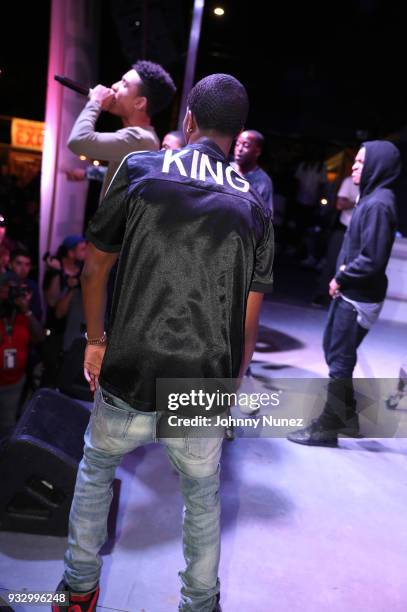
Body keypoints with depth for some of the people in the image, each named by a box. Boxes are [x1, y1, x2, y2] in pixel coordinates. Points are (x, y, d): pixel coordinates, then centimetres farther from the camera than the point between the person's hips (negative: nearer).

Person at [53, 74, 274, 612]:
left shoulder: (140, 170, -2)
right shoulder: (254, 207, 3)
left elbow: (94, 270, 2)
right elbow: (249, 324, 3)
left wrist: (96, 341, 17)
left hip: (128, 383, 0)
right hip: (205, 392, 1)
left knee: (96, 467, 28)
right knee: (203, 496, 25)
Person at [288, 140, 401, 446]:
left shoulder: (378, 204, -18)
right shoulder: (372, 198, 13)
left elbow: (372, 260, -24)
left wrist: (341, 279, -11)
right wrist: (342, 276, 6)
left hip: (358, 297, -10)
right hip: (350, 293, 10)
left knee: (340, 359, 0)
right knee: (333, 349, 18)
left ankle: (327, 426, 14)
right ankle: (346, 415, 33)